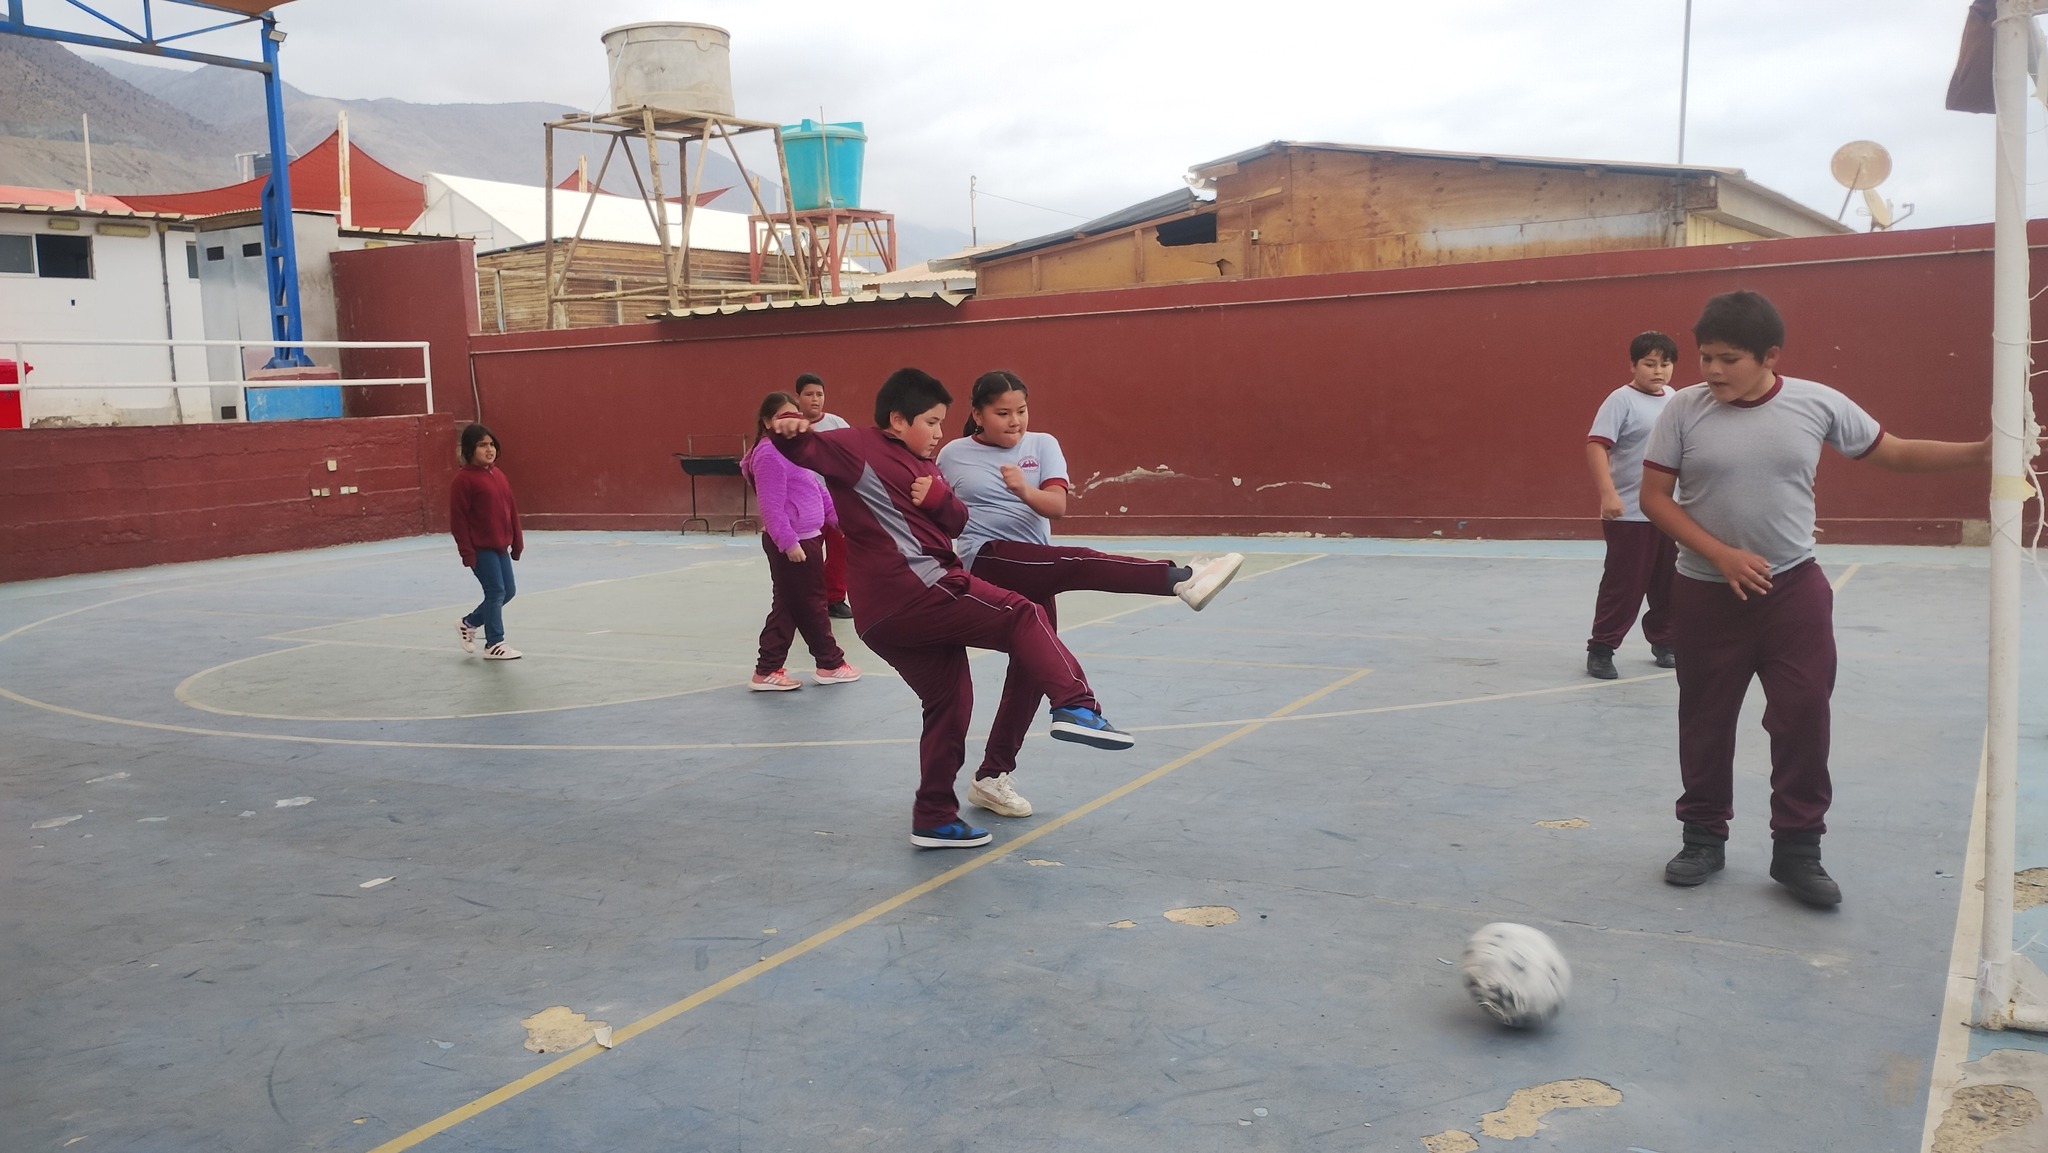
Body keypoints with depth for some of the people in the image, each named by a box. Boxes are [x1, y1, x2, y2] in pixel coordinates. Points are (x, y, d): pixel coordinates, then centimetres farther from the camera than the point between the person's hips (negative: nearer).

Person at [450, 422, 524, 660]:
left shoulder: (498, 474, 11)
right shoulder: (464, 480, -12)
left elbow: (511, 509, 14)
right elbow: (458, 518, -13)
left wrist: (517, 542, 13)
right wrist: (467, 551, -15)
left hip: (500, 546, 8)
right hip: (481, 549, -8)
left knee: (507, 591, 11)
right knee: (496, 591, -6)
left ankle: (468, 623, 30)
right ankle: (494, 644, 6)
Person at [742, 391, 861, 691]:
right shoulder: (771, 455, -17)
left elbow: (817, 488, 24)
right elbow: (772, 507, -22)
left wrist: (839, 517, 24)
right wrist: (789, 542, -25)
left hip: (805, 538, 10)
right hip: (791, 543, -10)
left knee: (787, 606, 12)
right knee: (811, 604, 4)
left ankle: (767, 671, 16)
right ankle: (830, 664, 18)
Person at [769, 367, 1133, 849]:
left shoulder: (922, 466, 23)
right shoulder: (860, 447, -2)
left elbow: (957, 522, 16)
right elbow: (812, 448, -13)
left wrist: (941, 498, -6)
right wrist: (791, 433, -35)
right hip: (914, 590, -10)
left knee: (949, 704, 16)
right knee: (1021, 615, -9)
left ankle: (935, 819, 23)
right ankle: (1076, 707, -20)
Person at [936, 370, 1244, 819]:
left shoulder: (1042, 445, 5)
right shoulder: (953, 455, 2)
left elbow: (1057, 506, -10)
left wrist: (1024, 490, -28)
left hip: (1034, 573, 5)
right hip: (987, 561, -5)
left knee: (1032, 667, 4)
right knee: (1078, 563, -28)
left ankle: (991, 778, 14)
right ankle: (1180, 578, -45)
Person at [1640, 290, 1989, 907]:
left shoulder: (1818, 403, -5)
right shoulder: (1684, 408, -8)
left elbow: (1892, 452, 8)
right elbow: (1655, 497, -6)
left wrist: (1981, 452, -3)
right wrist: (1721, 555, -15)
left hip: (1794, 589, 1)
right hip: (1707, 594, 0)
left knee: (1804, 717, 0)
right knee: (1705, 719, 9)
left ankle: (1797, 850, 15)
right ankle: (1704, 837, 26)